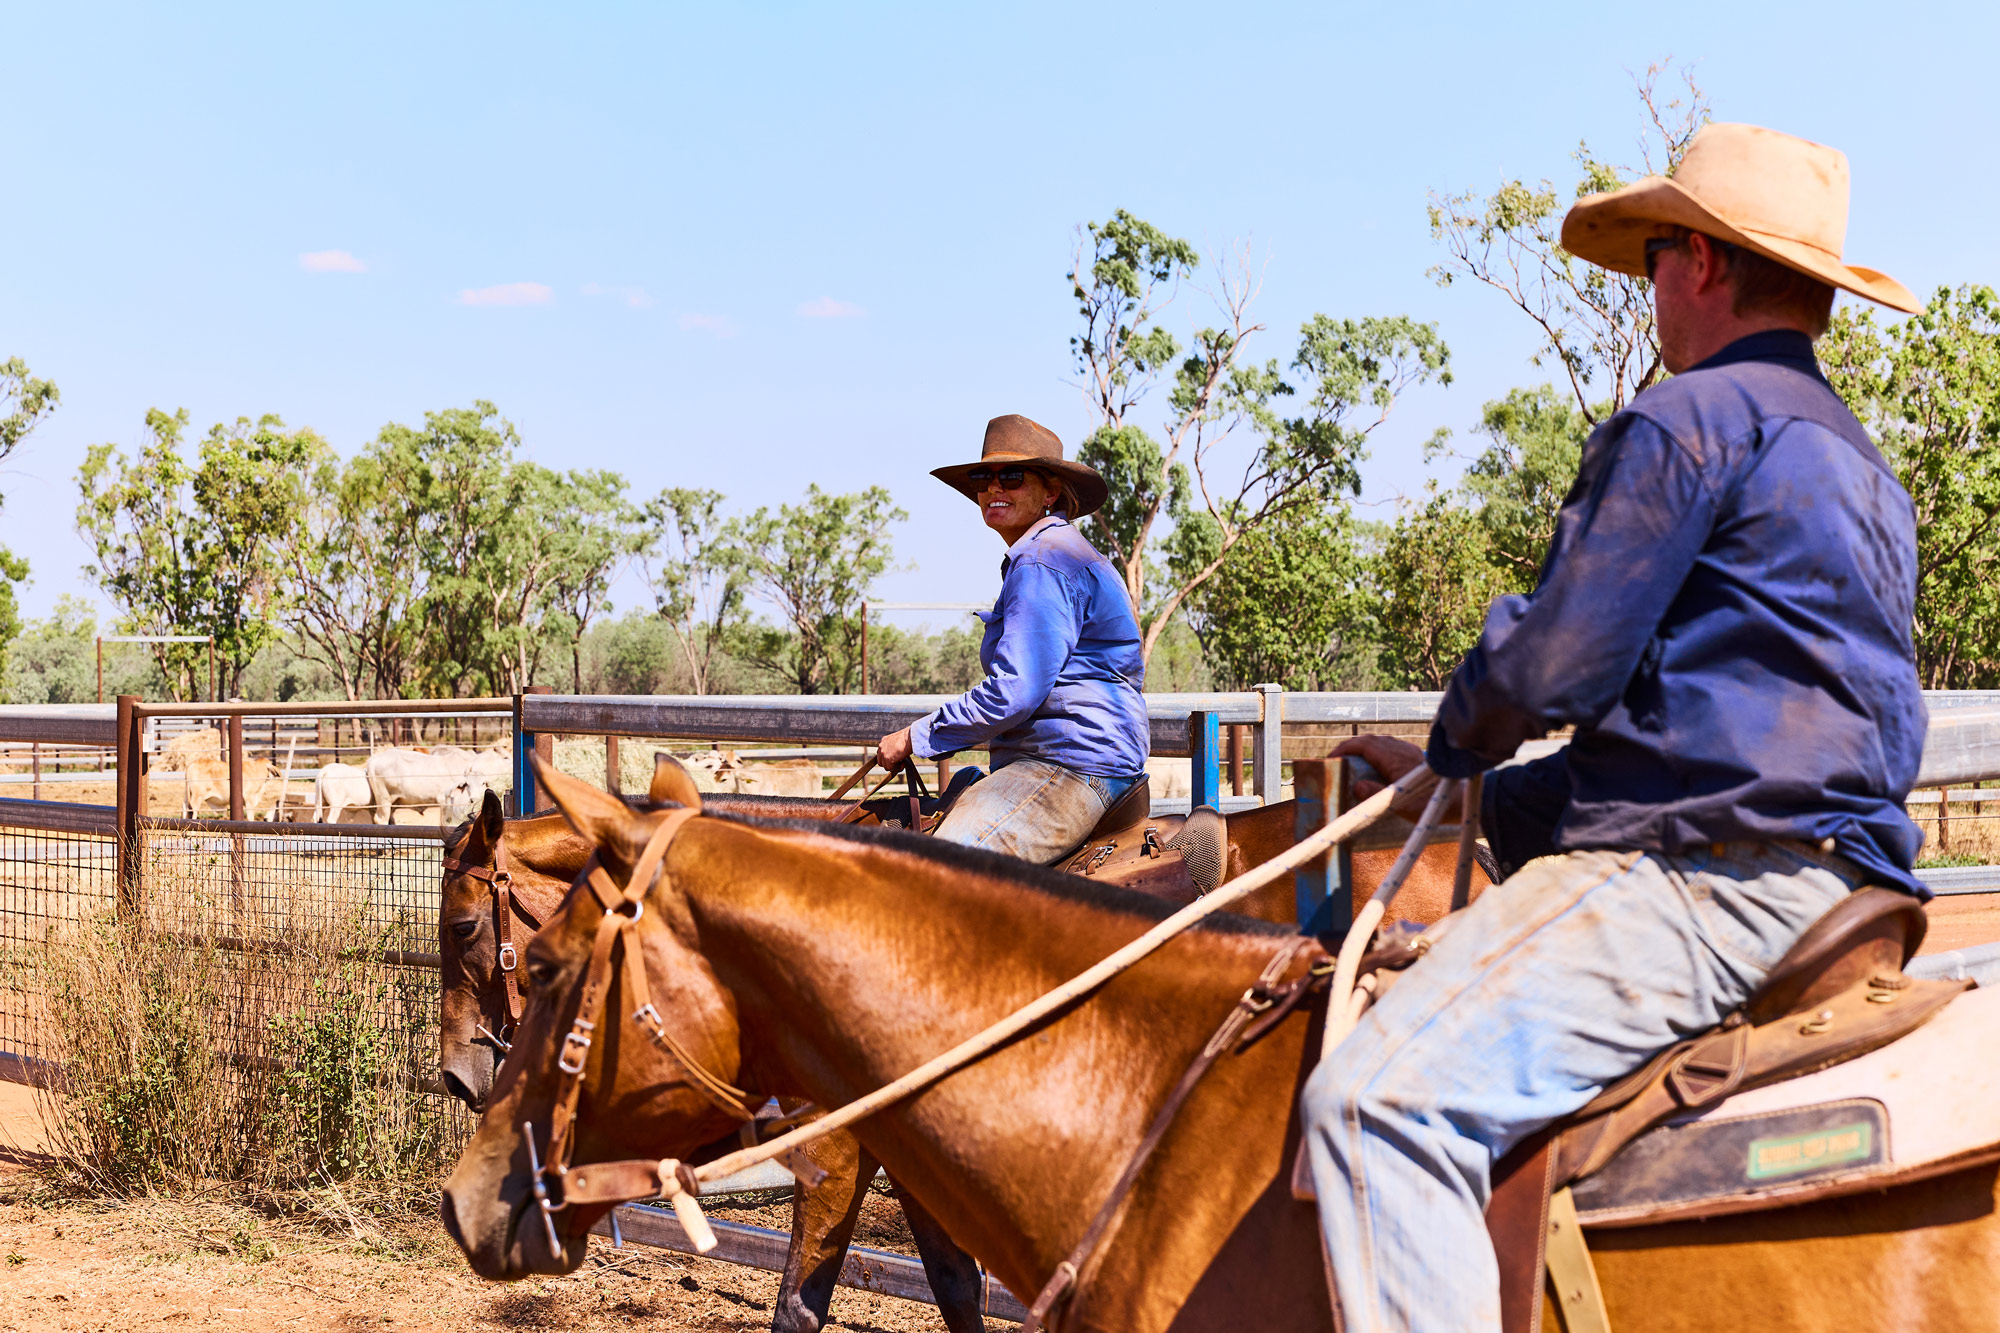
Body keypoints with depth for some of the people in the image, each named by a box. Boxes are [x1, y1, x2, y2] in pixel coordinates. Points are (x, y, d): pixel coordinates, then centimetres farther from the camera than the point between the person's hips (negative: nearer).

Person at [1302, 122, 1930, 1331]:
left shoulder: (1691, 418, -8)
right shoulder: (1862, 465, 24)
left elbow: (1552, 664, -13)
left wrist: (1459, 743, 10)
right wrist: (1518, 794, 28)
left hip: (1712, 875, -11)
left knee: (1382, 1100, -25)